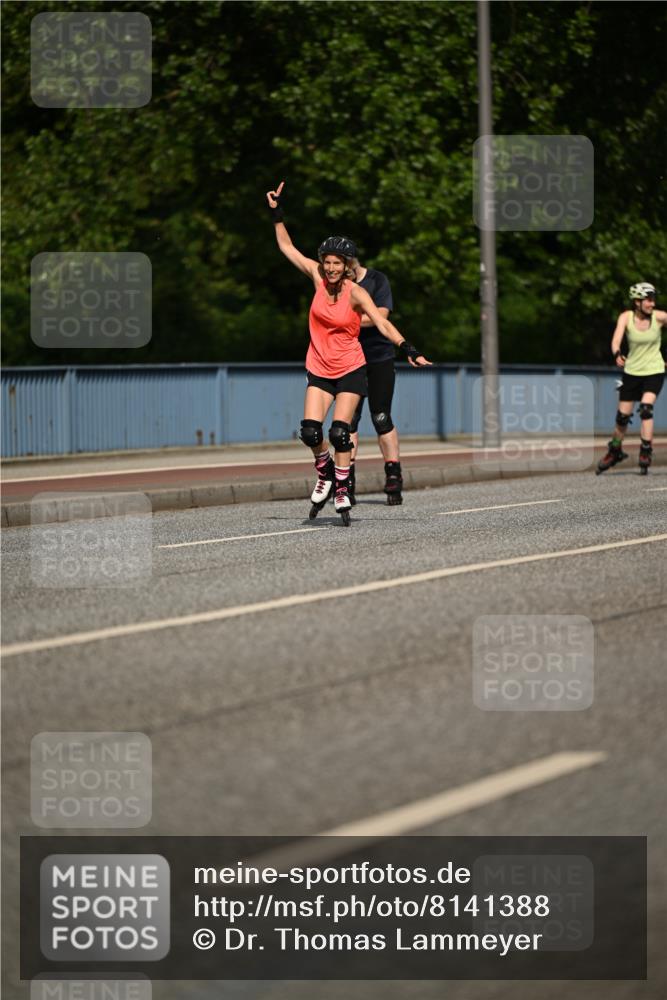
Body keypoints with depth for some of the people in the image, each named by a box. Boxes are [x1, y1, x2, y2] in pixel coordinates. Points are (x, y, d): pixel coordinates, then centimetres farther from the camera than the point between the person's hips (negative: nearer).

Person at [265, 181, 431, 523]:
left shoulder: (355, 292, -14)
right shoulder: (318, 278, -4)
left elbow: (382, 323, -23)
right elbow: (286, 247, 5)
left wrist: (409, 350, -33)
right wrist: (276, 212, 3)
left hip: (350, 369, -3)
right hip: (320, 369, 3)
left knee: (339, 432, -13)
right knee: (310, 431, -10)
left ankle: (342, 489, 3)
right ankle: (325, 470, 18)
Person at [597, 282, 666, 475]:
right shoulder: (626, 317, -10)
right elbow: (616, 340, -22)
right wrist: (617, 355, -43)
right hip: (632, 371, 2)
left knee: (646, 408, -23)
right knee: (623, 416, 7)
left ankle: (646, 451, -13)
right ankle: (614, 452, 29)